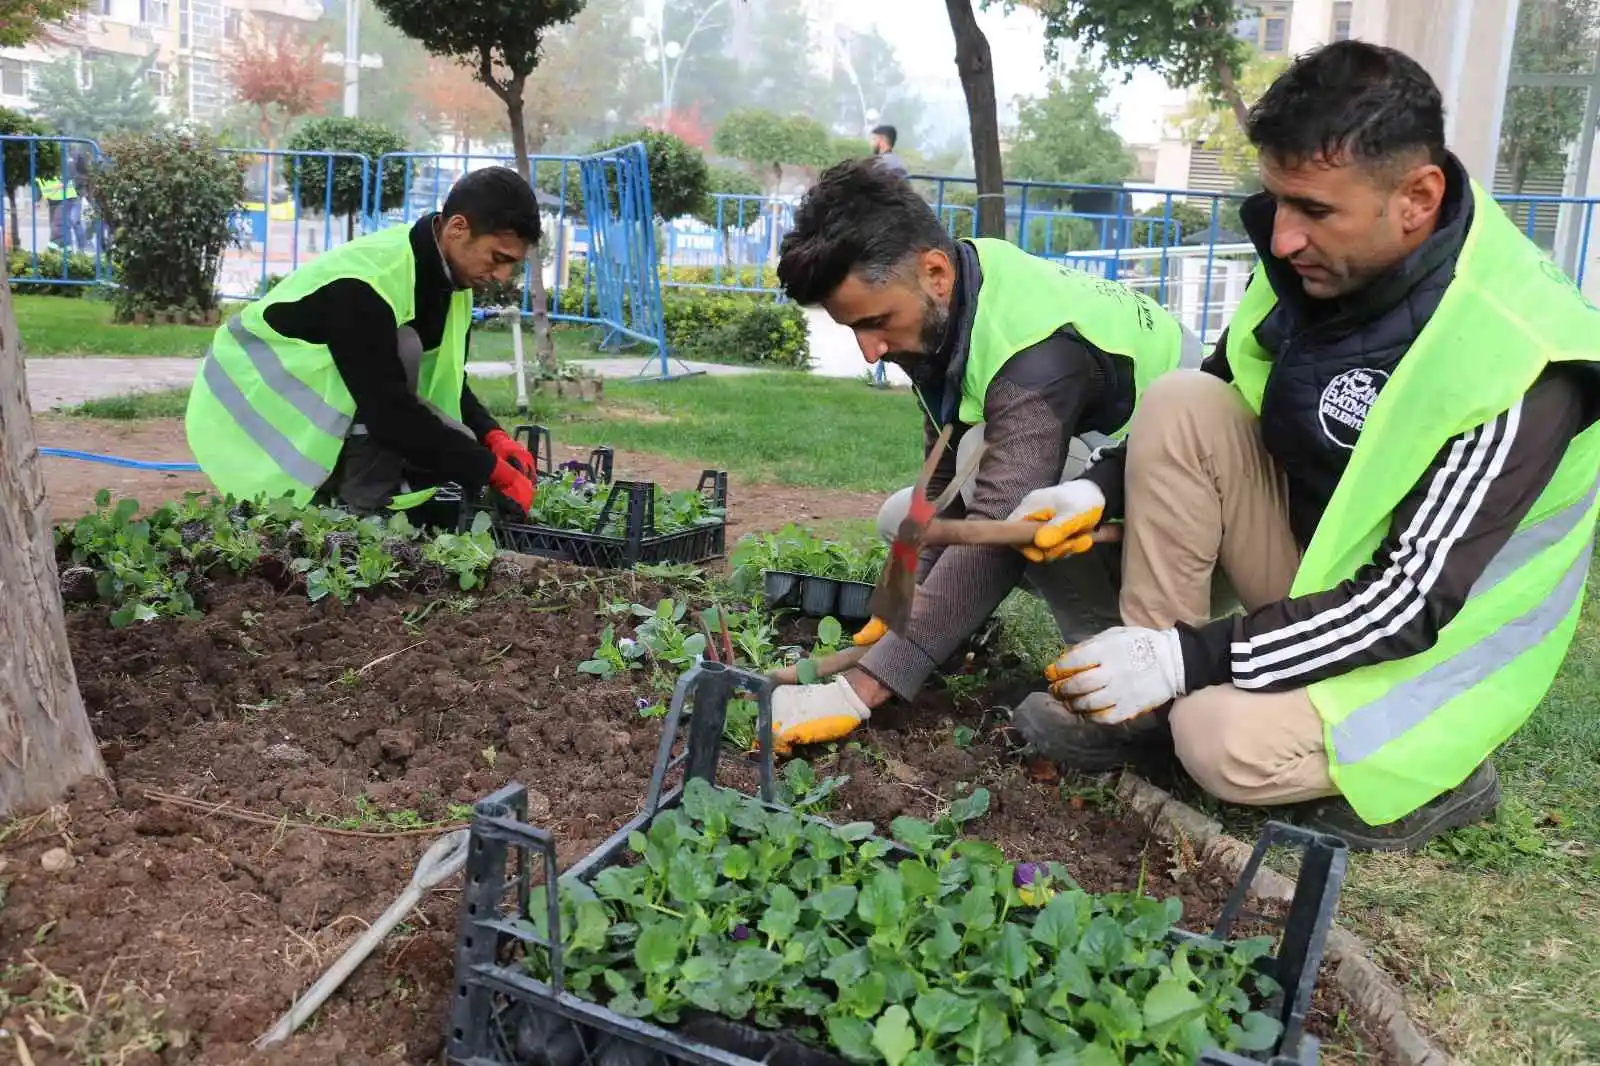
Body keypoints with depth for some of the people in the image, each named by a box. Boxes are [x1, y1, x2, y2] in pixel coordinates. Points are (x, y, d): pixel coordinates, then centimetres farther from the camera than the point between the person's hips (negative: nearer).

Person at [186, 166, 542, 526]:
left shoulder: (449, 278, -3)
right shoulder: (365, 284, -31)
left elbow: (445, 382, 5)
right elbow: (390, 413, -35)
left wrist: (493, 437, -13)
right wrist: (493, 469, -31)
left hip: (331, 412, 8)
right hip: (258, 409, -8)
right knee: (403, 349, -30)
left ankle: (332, 490, 8)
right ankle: (360, 510, -19)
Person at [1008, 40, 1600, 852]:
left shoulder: (1513, 366, -30)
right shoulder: (1317, 256, -10)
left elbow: (1412, 602, -30)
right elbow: (1211, 413, 4)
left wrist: (1195, 655, -31)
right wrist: (1102, 487, -13)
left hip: (1432, 641, -6)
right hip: (1309, 548, 7)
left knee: (1227, 742, -31)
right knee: (1181, 405, -17)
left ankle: (1433, 773, 1)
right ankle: (1145, 702, -8)